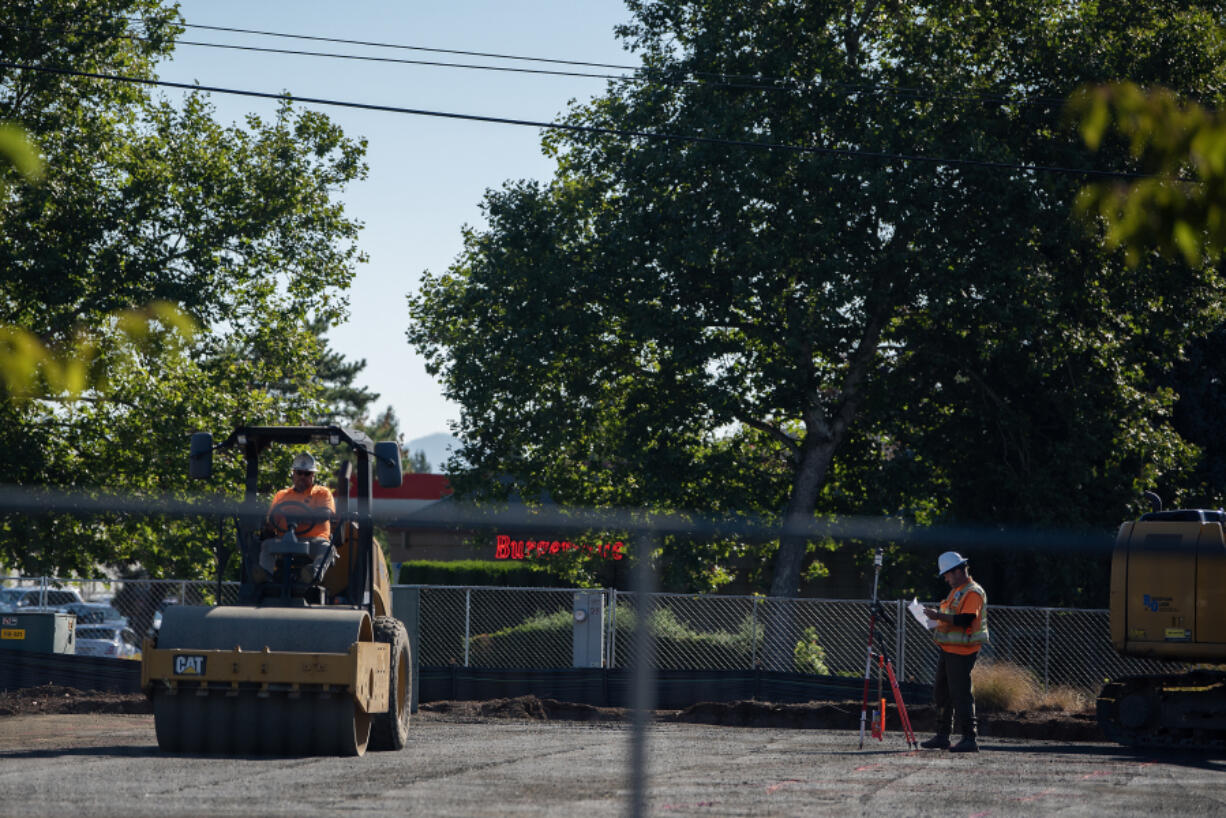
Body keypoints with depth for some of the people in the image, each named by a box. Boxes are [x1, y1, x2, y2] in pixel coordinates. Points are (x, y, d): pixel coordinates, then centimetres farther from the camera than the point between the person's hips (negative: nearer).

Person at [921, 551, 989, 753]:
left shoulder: (973, 592, -13)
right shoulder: (956, 591, 19)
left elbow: (966, 620, -24)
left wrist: (940, 616, -23)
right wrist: (938, 618, 8)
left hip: (962, 652, -10)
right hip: (948, 649, 10)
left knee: (960, 695, -10)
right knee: (941, 693, 12)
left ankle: (970, 739, -8)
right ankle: (942, 736, 19)